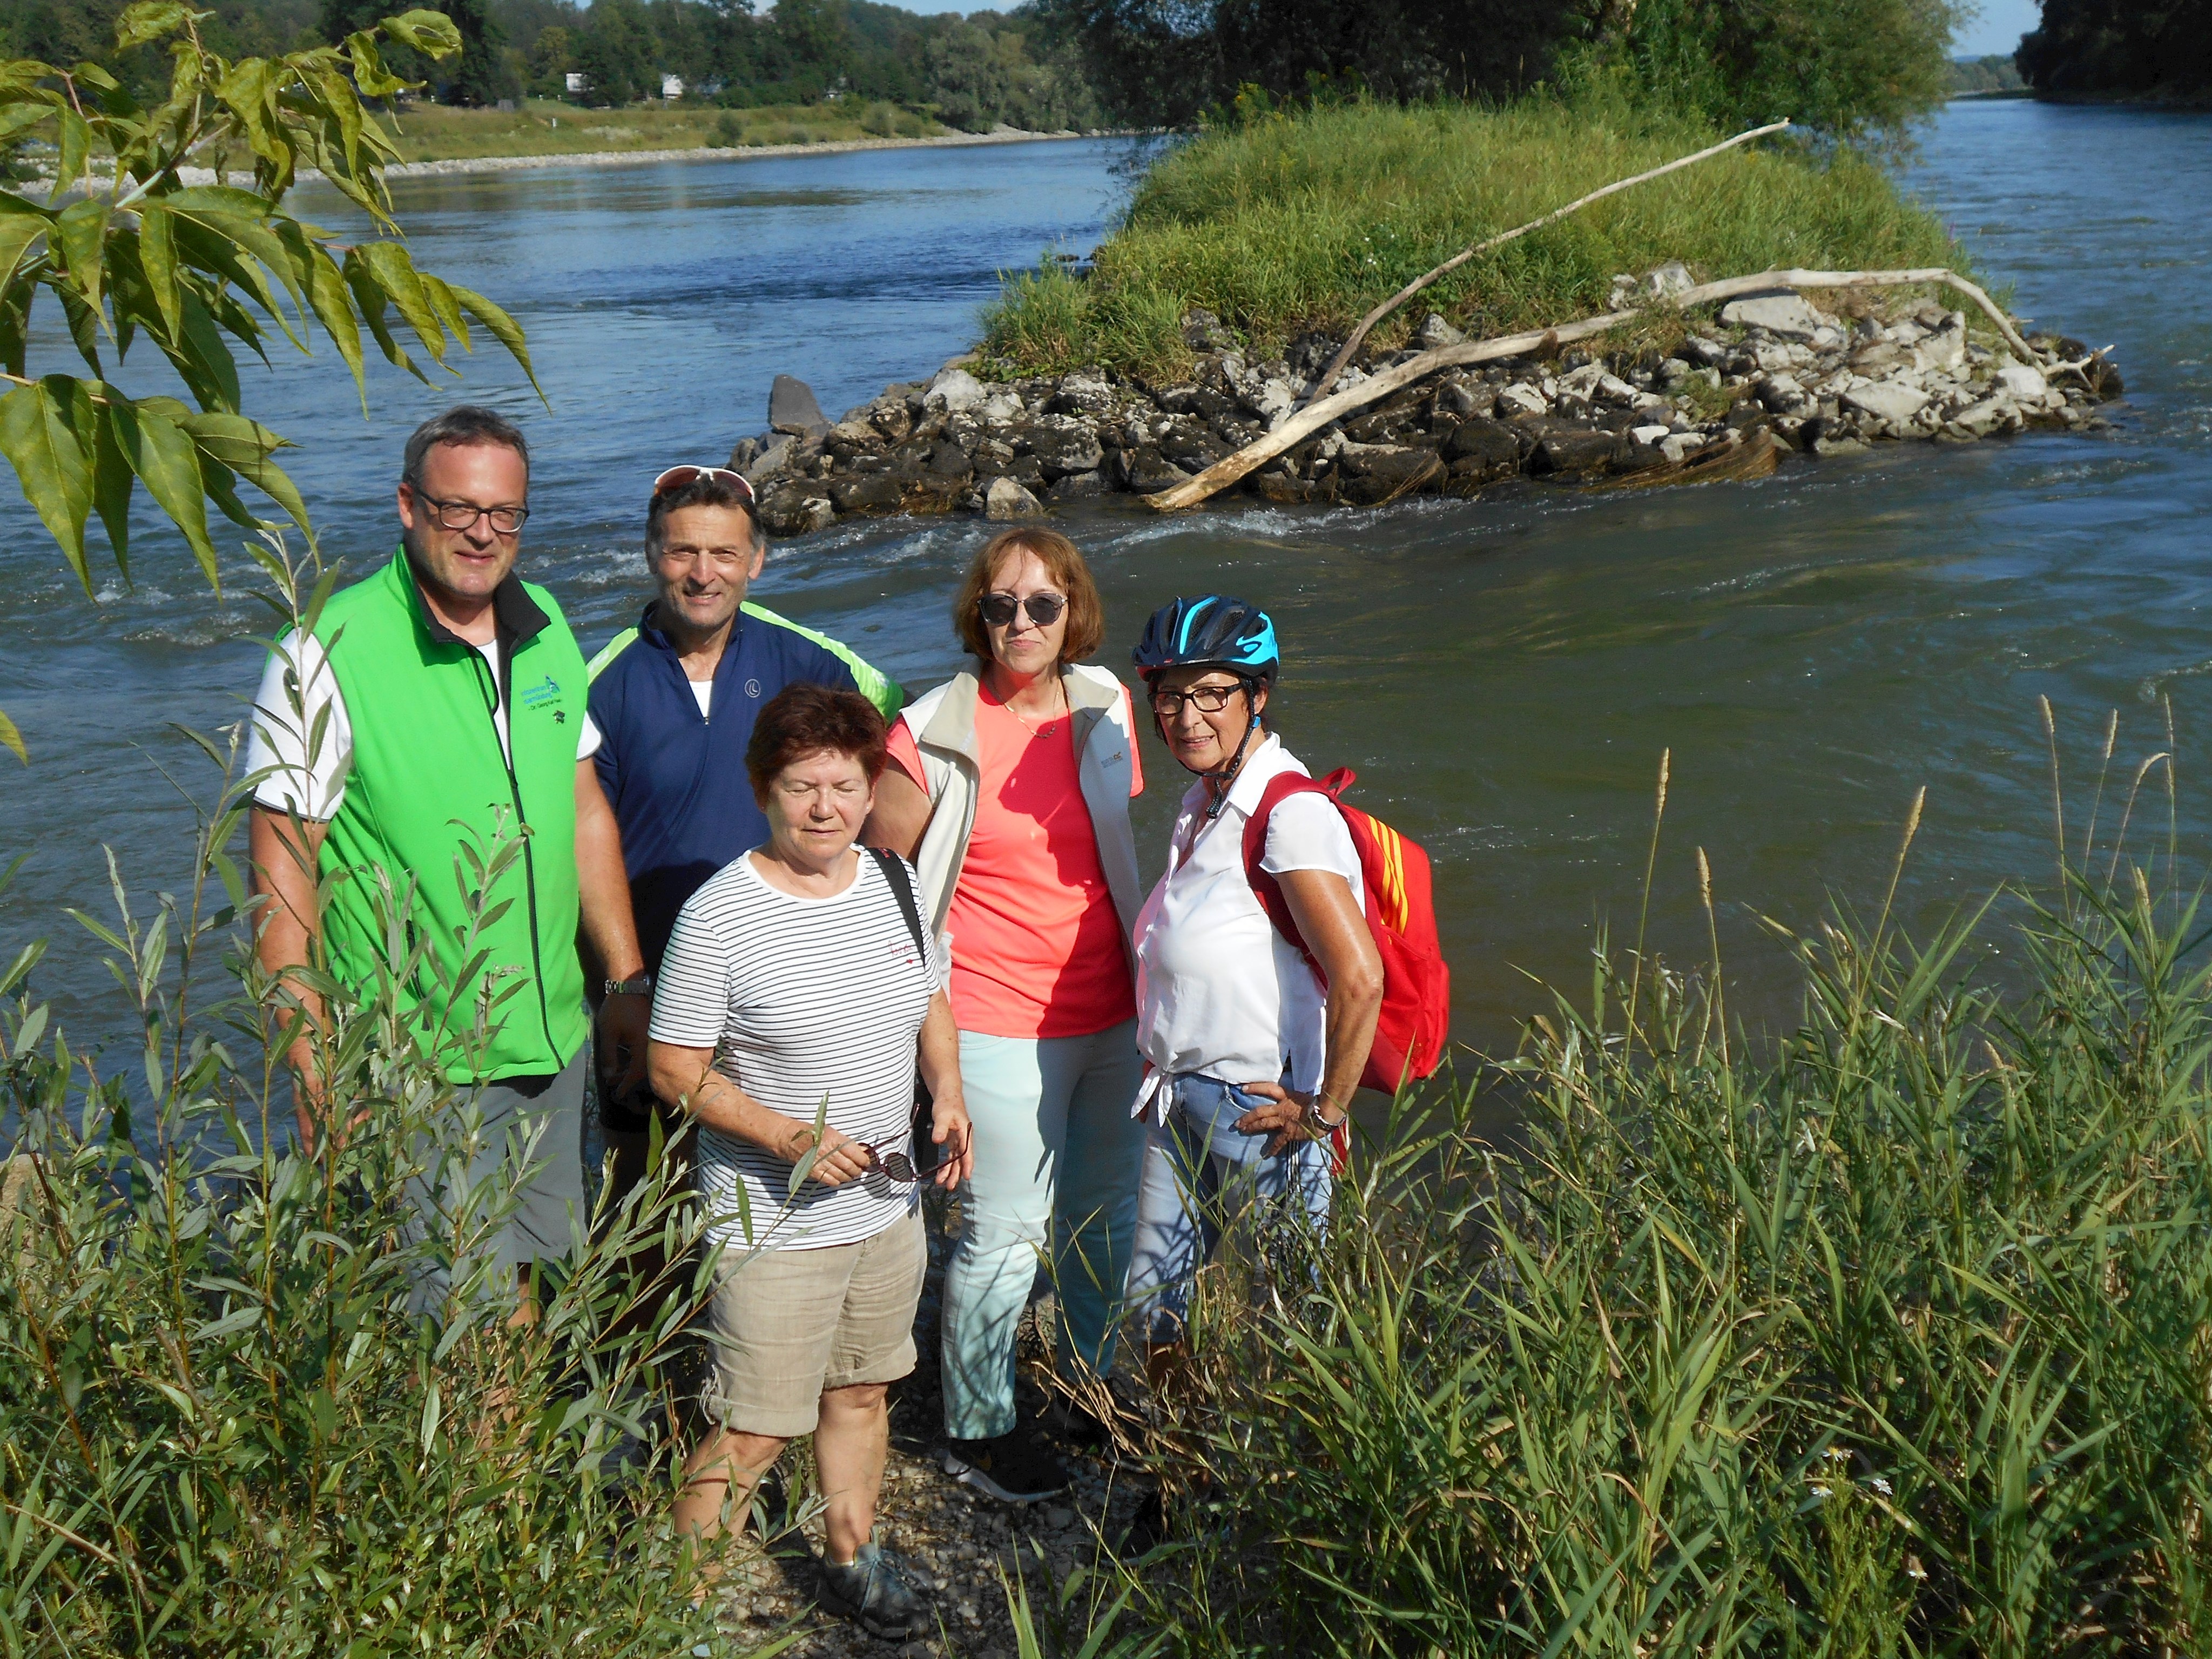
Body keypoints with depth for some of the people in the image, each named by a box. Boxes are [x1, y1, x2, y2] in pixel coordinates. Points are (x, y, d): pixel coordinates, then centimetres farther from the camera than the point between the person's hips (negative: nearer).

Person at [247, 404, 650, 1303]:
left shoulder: (547, 630, 6)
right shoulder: (327, 656, -14)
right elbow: (282, 874, -13)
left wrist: (627, 981, 13)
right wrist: (315, 1068, -16)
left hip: (554, 1044, 6)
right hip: (417, 1067, -6)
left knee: (533, 1280, 15)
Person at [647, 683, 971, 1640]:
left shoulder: (895, 882, 1)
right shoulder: (717, 918, -18)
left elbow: (930, 1003, 16)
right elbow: (674, 1070, -13)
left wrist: (947, 1096, -1)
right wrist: (789, 1138, -23)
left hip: (889, 1204, 6)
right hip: (772, 1226, -6)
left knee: (861, 1390, 22)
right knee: (751, 1432, -1)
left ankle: (852, 1561, 42)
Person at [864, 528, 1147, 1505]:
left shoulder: (1103, 707, 3)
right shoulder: (936, 731, -12)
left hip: (1111, 1009, 5)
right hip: (999, 1023, -5)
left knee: (1105, 1213, 17)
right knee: (1005, 1230, 1)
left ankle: (1094, 1387, 38)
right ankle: (976, 1426, 20)